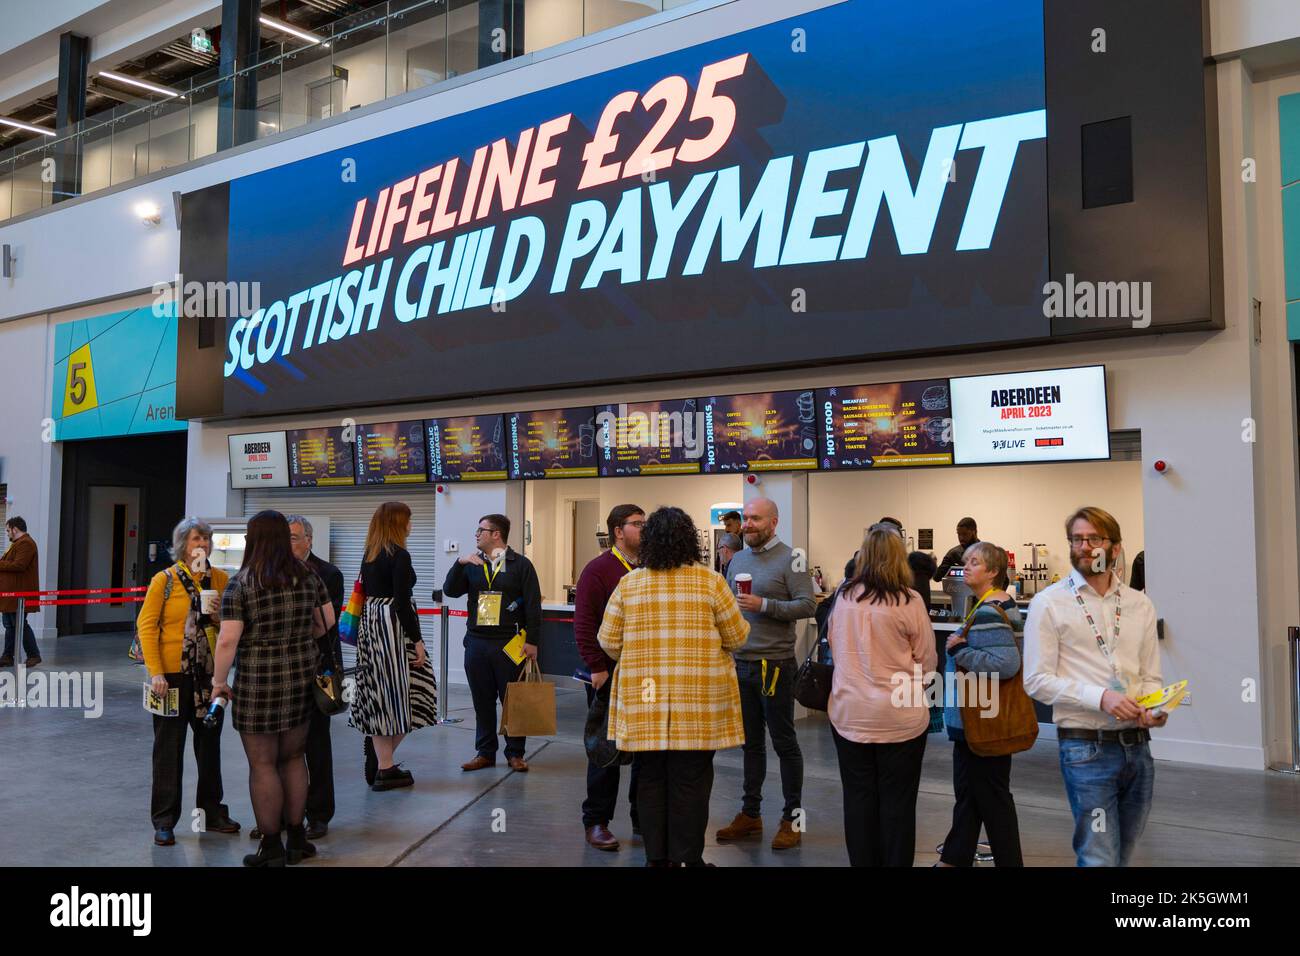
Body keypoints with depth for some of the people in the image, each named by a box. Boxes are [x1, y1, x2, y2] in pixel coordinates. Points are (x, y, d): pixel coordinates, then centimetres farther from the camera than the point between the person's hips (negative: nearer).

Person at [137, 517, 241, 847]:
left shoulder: (220, 578, 3)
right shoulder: (165, 579, -7)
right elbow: (146, 625, -9)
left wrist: (221, 616, -11)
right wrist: (155, 672, -15)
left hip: (210, 673, 4)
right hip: (173, 674, -4)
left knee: (209, 742, 14)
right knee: (169, 746, 5)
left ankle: (213, 813, 27)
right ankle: (164, 822, 16)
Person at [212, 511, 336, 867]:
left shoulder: (240, 584, -11)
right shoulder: (307, 576, 2)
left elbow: (228, 640, -14)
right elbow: (327, 621, 10)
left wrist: (219, 681, -2)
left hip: (259, 683, -5)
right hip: (302, 678, 5)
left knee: (262, 765, 7)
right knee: (293, 758, 18)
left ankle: (271, 847, 16)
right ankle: (296, 838, 26)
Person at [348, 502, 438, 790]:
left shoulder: (369, 555, 11)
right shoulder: (399, 556, -14)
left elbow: (365, 594, 14)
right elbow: (402, 602, -18)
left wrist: (366, 632, 19)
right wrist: (417, 641, -14)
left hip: (370, 625, 8)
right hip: (393, 628, -8)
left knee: (380, 696, 12)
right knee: (399, 694, 1)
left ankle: (380, 764, 17)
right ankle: (385, 768, 5)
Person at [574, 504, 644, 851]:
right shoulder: (599, 569, -7)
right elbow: (584, 623, -11)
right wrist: (597, 667, -15)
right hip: (610, 675, -5)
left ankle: (643, 817, 25)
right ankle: (596, 821, 16)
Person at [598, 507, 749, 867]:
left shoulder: (628, 583, 1)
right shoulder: (710, 581, -4)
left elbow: (608, 641, 4)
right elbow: (737, 638, 1)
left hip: (644, 699, 2)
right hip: (697, 701, -2)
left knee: (651, 779, 12)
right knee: (691, 781, 7)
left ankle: (657, 856, 21)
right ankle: (687, 858, 14)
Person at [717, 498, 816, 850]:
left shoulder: (790, 559, -8)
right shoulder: (737, 560, 11)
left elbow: (808, 605, -15)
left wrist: (764, 605, -22)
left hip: (775, 665, -6)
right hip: (741, 663, 6)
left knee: (784, 742, 4)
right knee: (751, 742, 14)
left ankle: (792, 818, 15)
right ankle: (750, 813, 25)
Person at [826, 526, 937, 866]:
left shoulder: (844, 598, -1)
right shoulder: (908, 601, -12)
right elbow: (926, 661, -4)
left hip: (848, 714, 3)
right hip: (899, 717, -3)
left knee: (858, 799, 12)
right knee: (896, 802, 9)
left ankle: (862, 861, 22)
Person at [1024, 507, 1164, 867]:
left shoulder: (1140, 605, 10)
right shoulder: (1049, 603, -5)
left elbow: (1150, 676, 13)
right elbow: (1037, 680, -10)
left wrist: (1153, 709, -9)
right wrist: (1101, 697, -20)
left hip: (1136, 746, 5)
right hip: (1087, 748, -5)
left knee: (1122, 855, 16)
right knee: (1100, 859, -6)